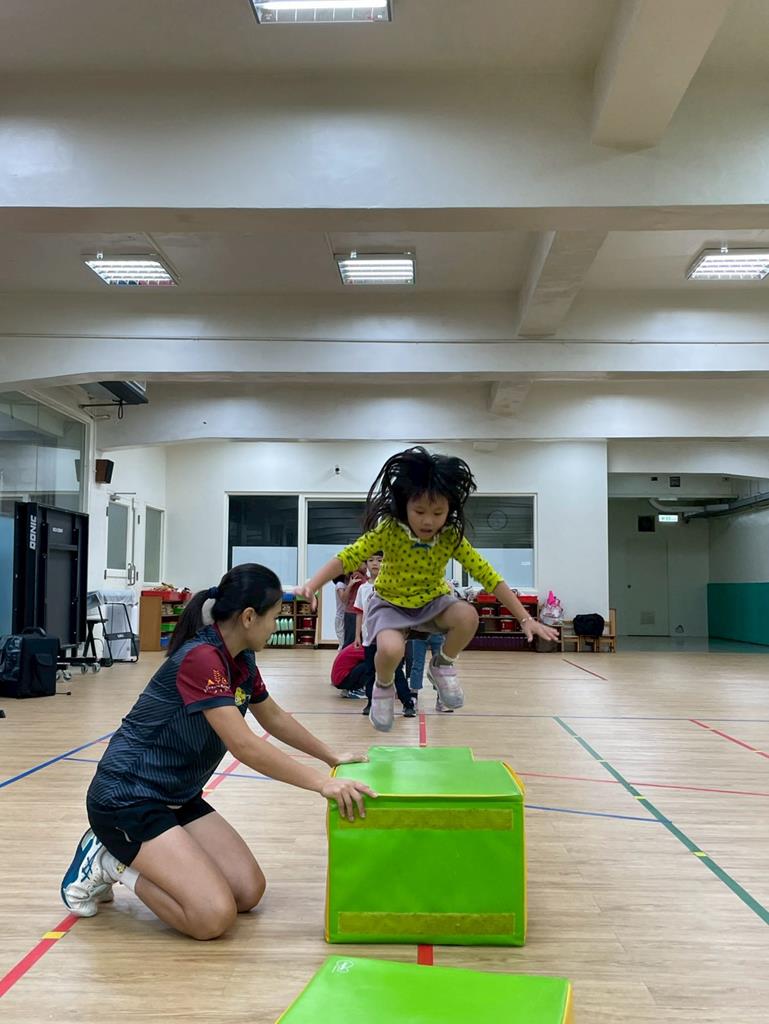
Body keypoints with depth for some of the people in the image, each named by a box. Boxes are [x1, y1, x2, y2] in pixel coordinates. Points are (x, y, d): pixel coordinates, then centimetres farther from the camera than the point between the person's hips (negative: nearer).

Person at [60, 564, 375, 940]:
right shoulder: (201, 658, -26)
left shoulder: (242, 662, 3)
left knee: (249, 892, 1)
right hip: (127, 798, -9)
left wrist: (333, 758, 17)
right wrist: (322, 783, -29)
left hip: (176, 797, 10)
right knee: (214, 916, -18)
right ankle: (109, 861, 2)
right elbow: (244, 746, -30)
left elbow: (275, 719, 19)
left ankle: (129, 855, 15)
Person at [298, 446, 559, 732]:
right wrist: (311, 586, -39)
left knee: (468, 616, -30)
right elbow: (348, 557, -24)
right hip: (390, 603, -2)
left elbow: (489, 576, -17)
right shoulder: (388, 530, -23)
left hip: (432, 602, 2)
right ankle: (383, 687, 4)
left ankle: (441, 665, 2)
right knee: (390, 649, -34)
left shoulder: (452, 537, -18)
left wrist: (525, 618, -21)